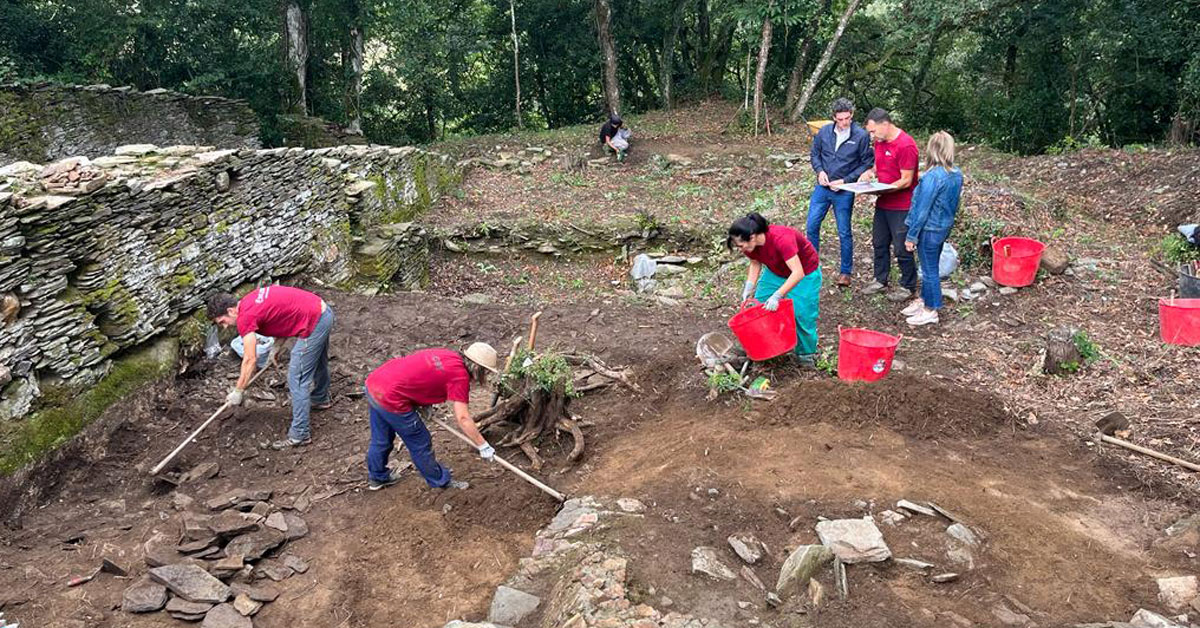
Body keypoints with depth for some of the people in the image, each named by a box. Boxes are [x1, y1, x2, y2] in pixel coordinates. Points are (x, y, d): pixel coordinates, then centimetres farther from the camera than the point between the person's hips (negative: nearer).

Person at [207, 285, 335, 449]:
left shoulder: (245, 317, -13)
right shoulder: (251, 300, 11)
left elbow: (250, 360, -11)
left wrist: (238, 392, -2)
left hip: (314, 323, -10)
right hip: (324, 311, 10)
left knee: (297, 379, -2)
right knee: (317, 360, 32)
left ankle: (300, 435, 4)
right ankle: (321, 398, 56)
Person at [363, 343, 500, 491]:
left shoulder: (447, 355, 10)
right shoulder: (459, 375, -12)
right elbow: (463, 419, -14)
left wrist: (424, 404, 17)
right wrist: (483, 446, -7)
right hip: (391, 398, -8)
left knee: (381, 439, 29)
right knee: (420, 444, 11)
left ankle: (377, 477, 49)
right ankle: (440, 481, 28)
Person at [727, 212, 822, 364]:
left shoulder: (781, 239, -39)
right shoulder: (751, 245, -19)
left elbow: (798, 273, -42)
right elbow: (755, 263, 0)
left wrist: (777, 296, -47)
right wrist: (749, 286, -15)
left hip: (804, 274, -6)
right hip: (775, 272, 6)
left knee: (801, 314, -8)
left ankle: (807, 354, 13)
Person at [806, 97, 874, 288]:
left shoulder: (861, 135, -11)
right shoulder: (824, 131, -2)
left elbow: (866, 163, -6)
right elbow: (814, 154, 11)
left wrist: (845, 180, -14)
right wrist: (820, 171, -7)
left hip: (844, 191, -3)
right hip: (822, 187, 3)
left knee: (844, 233, 6)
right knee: (811, 226, 6)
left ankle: (845, 272, 20)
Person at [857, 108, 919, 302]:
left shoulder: (906, 145, -21)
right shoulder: (879, 141, 5)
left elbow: (906, 181, -21)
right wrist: (870, 172, -2)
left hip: (902, 207, -8)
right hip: (883, 204, 8)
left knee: (902, 249, 2)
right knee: (879, 244, 16)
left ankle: (908, 286, 18)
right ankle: (880, 280, 32)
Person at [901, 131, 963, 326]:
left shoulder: (932, 176, -25)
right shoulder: (957, 174, 1)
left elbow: (922, 209, -22)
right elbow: (954, 202, 12)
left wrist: (911, 236, -15)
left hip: (930, 230, -8)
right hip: (945, 226, 8)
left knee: (929, 270, 5)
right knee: (930, 267, 21)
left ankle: (930, 311, 17)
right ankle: (924, 300, 37)